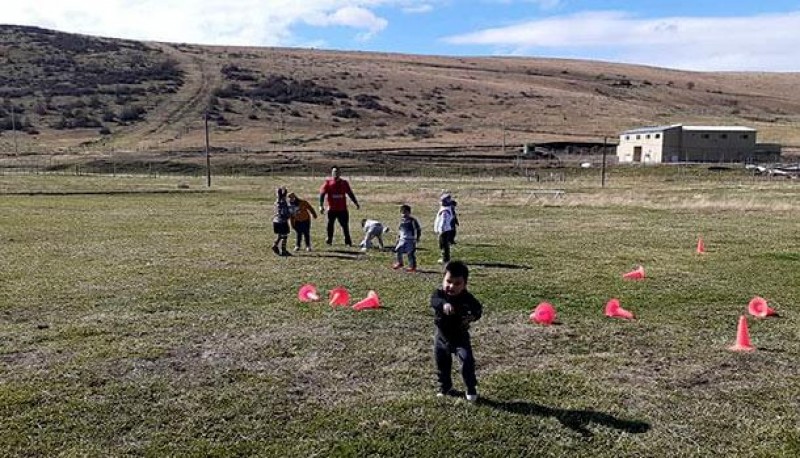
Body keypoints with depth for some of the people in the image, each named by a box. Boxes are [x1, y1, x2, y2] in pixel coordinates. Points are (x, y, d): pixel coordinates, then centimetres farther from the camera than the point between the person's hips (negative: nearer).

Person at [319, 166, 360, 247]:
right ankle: (329, 239, 22)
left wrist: (356, 203, 15)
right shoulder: (328, 182, 0)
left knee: (345, 225, 4)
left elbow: (350, 194, 15)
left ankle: (348, 241, 13)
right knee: (330, 224, 5)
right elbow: (322, 194, -4)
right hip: (332, 209, -1)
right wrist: (321, 205, -13)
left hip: (342, 209, 2)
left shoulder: (344, 183, 8)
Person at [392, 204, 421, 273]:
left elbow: (418, 229, -8)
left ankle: (412, 267, 8)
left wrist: (417, 238, -9)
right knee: (398, 250, 8)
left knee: (410, 253, -4)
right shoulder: (402, 220, 7)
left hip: (410, 240, -6)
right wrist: (398, 237, 19)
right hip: (402, 239, 6)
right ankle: (399, 263, 29)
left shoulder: (412, 220, -12)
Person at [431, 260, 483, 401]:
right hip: (441, 337, 2)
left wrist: (473, 316, -35)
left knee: (467, 361, -14)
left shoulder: (467, 298, -16)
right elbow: (434, 300, -39)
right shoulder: (440, 294, -18)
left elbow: (478, 308, -10)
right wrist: (444, 304, -63)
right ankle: (445, 387, 38)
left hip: (460, 338, -2)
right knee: (442, 364, 15)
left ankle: (471, 388, 5)